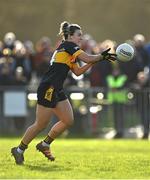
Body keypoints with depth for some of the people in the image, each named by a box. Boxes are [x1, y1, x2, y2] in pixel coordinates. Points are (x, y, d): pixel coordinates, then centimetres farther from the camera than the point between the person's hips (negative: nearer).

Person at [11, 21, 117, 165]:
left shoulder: (70, 50, 20)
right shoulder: (67, 45, -9)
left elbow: (78, 71, 16)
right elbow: (88, 58, -17)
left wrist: (98, 58, 11)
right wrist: (102, 56, -2)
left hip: (57, 91, 10)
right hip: (48, 89, -10)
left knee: (68, 121, 6)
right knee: (41, 124, -4)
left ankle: (44, 145, 20)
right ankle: (19, 150, 10)